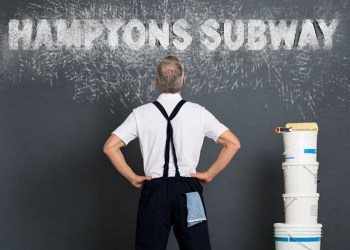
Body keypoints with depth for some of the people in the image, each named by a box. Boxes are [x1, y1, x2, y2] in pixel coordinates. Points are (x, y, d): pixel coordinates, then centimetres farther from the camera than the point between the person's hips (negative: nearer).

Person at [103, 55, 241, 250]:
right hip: (188, 189, 0)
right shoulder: (198, 113, 0)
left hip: (154, 189, 1)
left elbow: (110, 147, -1)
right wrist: (209, 175, 6)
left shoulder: (141, 113, 1)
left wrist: (132, 177, 5)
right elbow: (233, 144, 0)